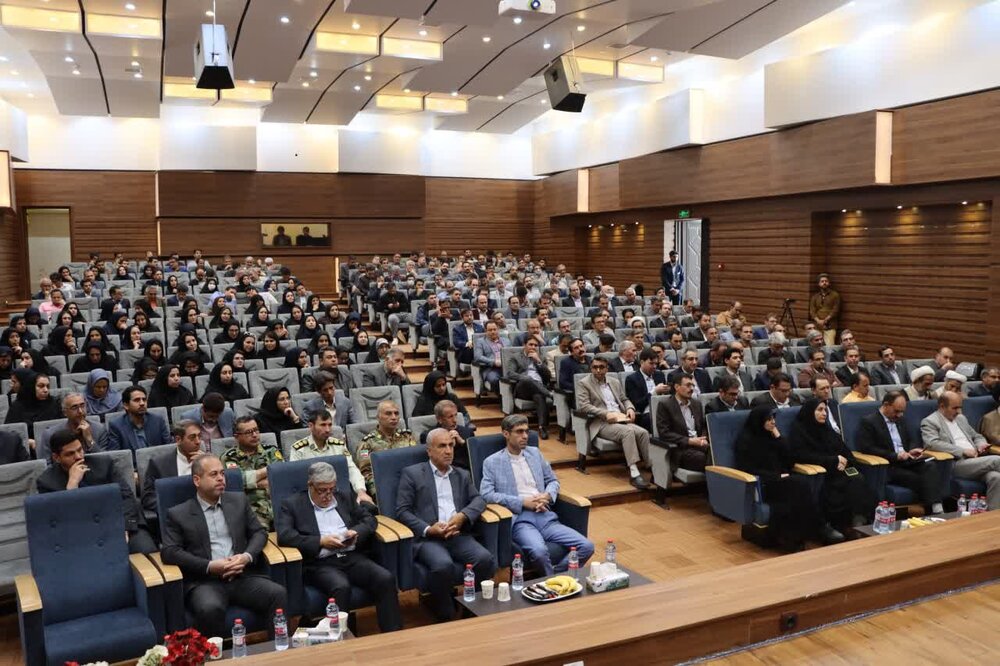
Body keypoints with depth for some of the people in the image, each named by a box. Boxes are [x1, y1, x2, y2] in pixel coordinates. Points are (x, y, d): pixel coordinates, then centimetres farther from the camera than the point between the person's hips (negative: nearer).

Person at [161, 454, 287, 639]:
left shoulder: (239, 500, 17)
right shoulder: (178, 514, 7)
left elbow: (259, 532, 16)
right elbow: (169, 552, -3)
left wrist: (247, 556, -6)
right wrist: (210, 566, -14)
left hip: (243, 576, 3)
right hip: (204, 581, -3)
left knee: (278, 594, -24)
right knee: (210, 608, -36)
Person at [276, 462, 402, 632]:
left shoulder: (345, 495, 18)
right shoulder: (291, 504, 6)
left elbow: (369, 519, 20)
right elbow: (284, 536, -8)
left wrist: (356, 532, -2)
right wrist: (320, 541, -14)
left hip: (352, 557, 4)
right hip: (319, 563, -4)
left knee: (386, 579, -21)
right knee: (341, 587, -35)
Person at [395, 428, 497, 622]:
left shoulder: (463, 475, 23)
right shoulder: (411, 473, 9)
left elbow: (478, 499, 12)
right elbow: (402, 511, 2)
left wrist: (462, 516, -10)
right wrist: (428, 529, -13)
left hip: (458, 535, 4)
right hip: (427, 538, -4)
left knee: (486, 560, -25)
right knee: (443, 565, -33)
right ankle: (445, 617, -9)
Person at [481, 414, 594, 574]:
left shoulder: (535, 453, 19)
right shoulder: (492, 462, 5)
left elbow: (553, 481, 24)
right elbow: (486, 494, -6)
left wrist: (547, 496, -1)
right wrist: (523, 502, -12)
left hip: (545, 515, 5)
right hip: (519, 518, -5)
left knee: (586, 546, -16)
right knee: (539, 550, -36)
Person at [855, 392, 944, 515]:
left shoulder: (899, 420, 21)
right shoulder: (868, 422, -4)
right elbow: (866, 449, -13)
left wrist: (911, 450, 4)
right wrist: (895, 456, -18)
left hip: (907, 461, 6)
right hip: (888, 467, -6)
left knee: (930, 467, -24)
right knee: (918, 479, -28)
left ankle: (937, 509, -35)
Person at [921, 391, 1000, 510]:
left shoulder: (961, 418, 24)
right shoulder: (929, 422, 0)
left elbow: (976, 436, 33)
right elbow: (932, 444, -16)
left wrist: (981, 444, 6)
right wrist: (963, 451, -20)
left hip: (975, 461, 7)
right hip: (956, 464, -7)